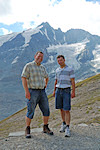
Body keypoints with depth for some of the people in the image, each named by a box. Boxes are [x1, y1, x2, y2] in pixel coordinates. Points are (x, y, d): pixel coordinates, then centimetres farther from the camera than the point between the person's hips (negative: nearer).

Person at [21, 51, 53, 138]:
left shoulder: (42, 68, 13)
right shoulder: (28, 66, -5)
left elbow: (46, 77, 32)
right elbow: (23, 78, -12)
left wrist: (45, 85, 16)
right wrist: (26, 91, -20)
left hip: (42, 92, 6)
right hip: (32, 92, -6)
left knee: (46, 110, 4)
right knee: (30, 112, -3)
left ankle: (45, 128, 20)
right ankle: (27, 130, 14)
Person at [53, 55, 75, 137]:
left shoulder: (70, 69, -5)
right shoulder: (57, 70, 11)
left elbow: (73, 81, -8)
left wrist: (73, 92, -15)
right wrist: (54, 91, 14)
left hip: (66, 91, -5)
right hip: (58, 91, 5)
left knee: (67, 110, -9)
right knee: (61, 109, 11)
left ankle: (67, 129, -5)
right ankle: (64, 124, 27)